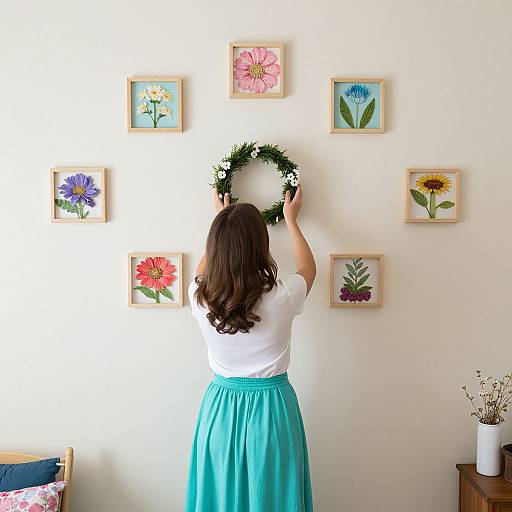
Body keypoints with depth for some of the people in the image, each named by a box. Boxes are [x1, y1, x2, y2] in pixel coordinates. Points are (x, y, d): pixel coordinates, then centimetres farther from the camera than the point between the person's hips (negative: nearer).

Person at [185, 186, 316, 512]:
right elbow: (308, 268, 4)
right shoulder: (282, 297, -21)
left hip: (221, 405, 2)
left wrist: (222, 222, 21)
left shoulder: (200, 298, -15)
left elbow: (203, 271, 12)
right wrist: (291, 219, 16)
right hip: (271, 406, -2)